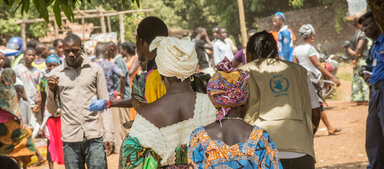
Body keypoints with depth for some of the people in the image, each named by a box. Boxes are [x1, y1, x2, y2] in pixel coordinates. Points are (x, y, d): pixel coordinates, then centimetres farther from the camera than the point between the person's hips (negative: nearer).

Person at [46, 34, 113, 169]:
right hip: (70, 138, 1)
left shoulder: (95, 69, 6)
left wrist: (108, 134, 1)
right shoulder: (56, 74, 7)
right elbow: (52, 110, 11)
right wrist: (51, 90, -7)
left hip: (94, 136, -1)